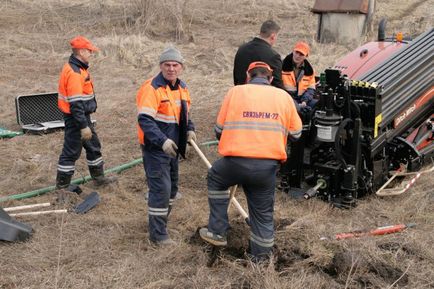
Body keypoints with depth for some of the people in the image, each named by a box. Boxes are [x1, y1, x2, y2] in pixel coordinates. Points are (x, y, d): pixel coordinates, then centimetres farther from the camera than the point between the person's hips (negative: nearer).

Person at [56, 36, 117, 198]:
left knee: (93, 146, 20)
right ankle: (61, 187, 10)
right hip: (75, 118, -10)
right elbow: (75, 103, -27)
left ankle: (98, 178, 35)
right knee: (71, 152, -1)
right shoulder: (74, 73, -24)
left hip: (82, 115, 10)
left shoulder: (78, 68, 9)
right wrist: (83, 126, -25)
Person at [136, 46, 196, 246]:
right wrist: (162, 141, -34)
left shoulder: (182, 87, 9)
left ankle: (160, 220, 40)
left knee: (172, 187, 20)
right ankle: (158, 234, 3)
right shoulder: (152, 88, -18)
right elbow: (145, 120, -25)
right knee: (161, 188, -9)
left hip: (172, 147, 9)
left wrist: (189, 129, 3)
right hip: (155, 148, -9)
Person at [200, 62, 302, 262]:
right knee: (263, 212, 19)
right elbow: (296, 133, 15)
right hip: (268, 167, 1)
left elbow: (219, 129, 7)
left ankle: (217, 232, 29)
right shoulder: (283, 96, 9)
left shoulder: (236, 91, 4)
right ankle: (261, 254, 31)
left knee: (215, 178, 29)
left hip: (235, 162, -1)